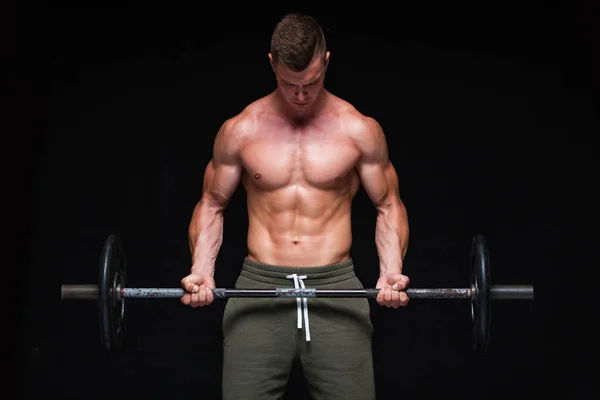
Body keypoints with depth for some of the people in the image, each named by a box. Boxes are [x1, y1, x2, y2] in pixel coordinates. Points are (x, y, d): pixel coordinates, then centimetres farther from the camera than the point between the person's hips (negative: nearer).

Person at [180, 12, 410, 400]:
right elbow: (211, 204, 12)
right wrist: (202, 270, -4)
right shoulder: (239, 131, 3)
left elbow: (389, 205, 9)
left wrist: (392, 270, -8)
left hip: (336, 288, 0)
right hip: (259, 289, 0)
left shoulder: (361, 130, 2)